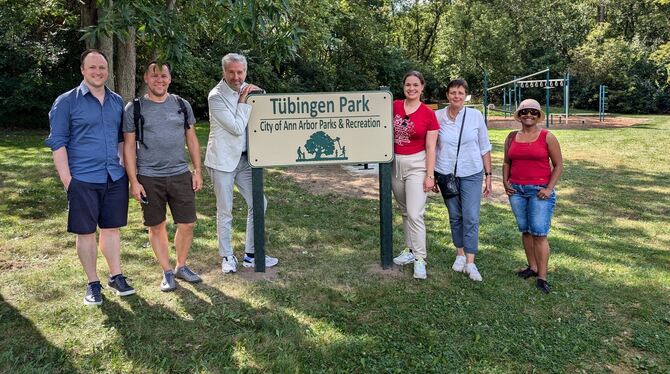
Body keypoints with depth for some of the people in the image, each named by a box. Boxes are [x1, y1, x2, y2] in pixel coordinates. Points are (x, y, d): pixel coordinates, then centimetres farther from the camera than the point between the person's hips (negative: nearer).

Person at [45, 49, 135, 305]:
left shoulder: (117, 102, 10)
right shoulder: (66, 102, -4)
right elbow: (57, 142, -5)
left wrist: (123, 167, 10)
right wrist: (67, 181, -11)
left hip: (115, 178, 4)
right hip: (83, 180, -4)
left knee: (112, 228, 12)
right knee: (86, 232, 6)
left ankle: (116, 276, 24)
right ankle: (93, 283, 18)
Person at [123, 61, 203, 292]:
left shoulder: (182, 105, 7)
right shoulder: (134, 108, 0)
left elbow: (192, 140, 11)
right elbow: (129, 147, -1)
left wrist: (197, 171, 6)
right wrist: (133, 181, -6)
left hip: (180, 174, 2)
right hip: (149, 177, -2)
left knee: (187, 224, 4)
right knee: (157, 227, 7)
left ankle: (181, 266, 25)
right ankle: (167, 272, 22)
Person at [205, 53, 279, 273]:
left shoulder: (246, 90, 6)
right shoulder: (216, 96, -13)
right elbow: (237, 127, -17)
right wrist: (244, 101, -13)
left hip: (243, 158, 6)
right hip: (222, 160, -6)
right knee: (225, 211, 4)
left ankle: (251, 255, 18)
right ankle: (227, 257, 20)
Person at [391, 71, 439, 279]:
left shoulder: (428, 114, -7)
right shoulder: (394, 107, 2)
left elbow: (430, 148, -7)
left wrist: (430, 175, -10)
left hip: (417, 165, -4)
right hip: (395, 163, 4)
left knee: (415, 213, -10)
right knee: (405, 211, 14)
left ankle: (420, 259, -1)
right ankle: (410, 249, 27)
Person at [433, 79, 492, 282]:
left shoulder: (475, 116, -3)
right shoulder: (437, 116, -2)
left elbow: (485, 148, 3)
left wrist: (488, 175, 2)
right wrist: (432, 176, 6)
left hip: (471, 174, -1)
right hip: (446, 173, 1)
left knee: (471, 218, -6)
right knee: (455, 216, 11)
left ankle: (470, 263, -1)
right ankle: (460, 254, 26)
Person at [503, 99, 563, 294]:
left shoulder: (547, 137, -2)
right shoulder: (512, 137, 9)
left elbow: (558, 165, -1)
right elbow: (507, 162, 18)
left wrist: (549, 188, -9)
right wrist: (505, 182, 4)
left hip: (540, 191, -4)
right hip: (516, 190, 4)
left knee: (539, 233, -7)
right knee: (525, 230, 11)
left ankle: (542, 277, -2)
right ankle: (532, 267, 24)